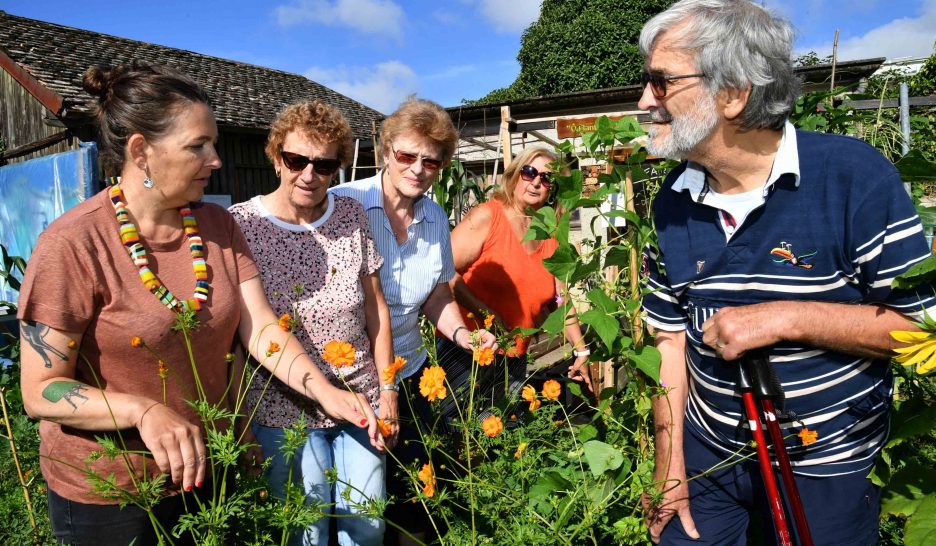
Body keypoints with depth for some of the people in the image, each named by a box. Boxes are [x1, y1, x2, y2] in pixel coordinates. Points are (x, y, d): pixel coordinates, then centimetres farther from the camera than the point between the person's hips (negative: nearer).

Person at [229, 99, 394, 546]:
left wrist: (387, 391, 4)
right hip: (283, 409, -3)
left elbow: (375, 309, 4)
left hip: (360, 399, 3)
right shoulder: (240, 225, -12)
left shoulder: (351, 215, -2)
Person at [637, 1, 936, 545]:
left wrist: (786, 318, -27)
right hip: (707, 451, 4)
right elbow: (671, 336, 0)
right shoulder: (672, 203, -4)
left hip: (829, 464, -3)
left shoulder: (855, 175, -17)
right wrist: (669, 464, 0)